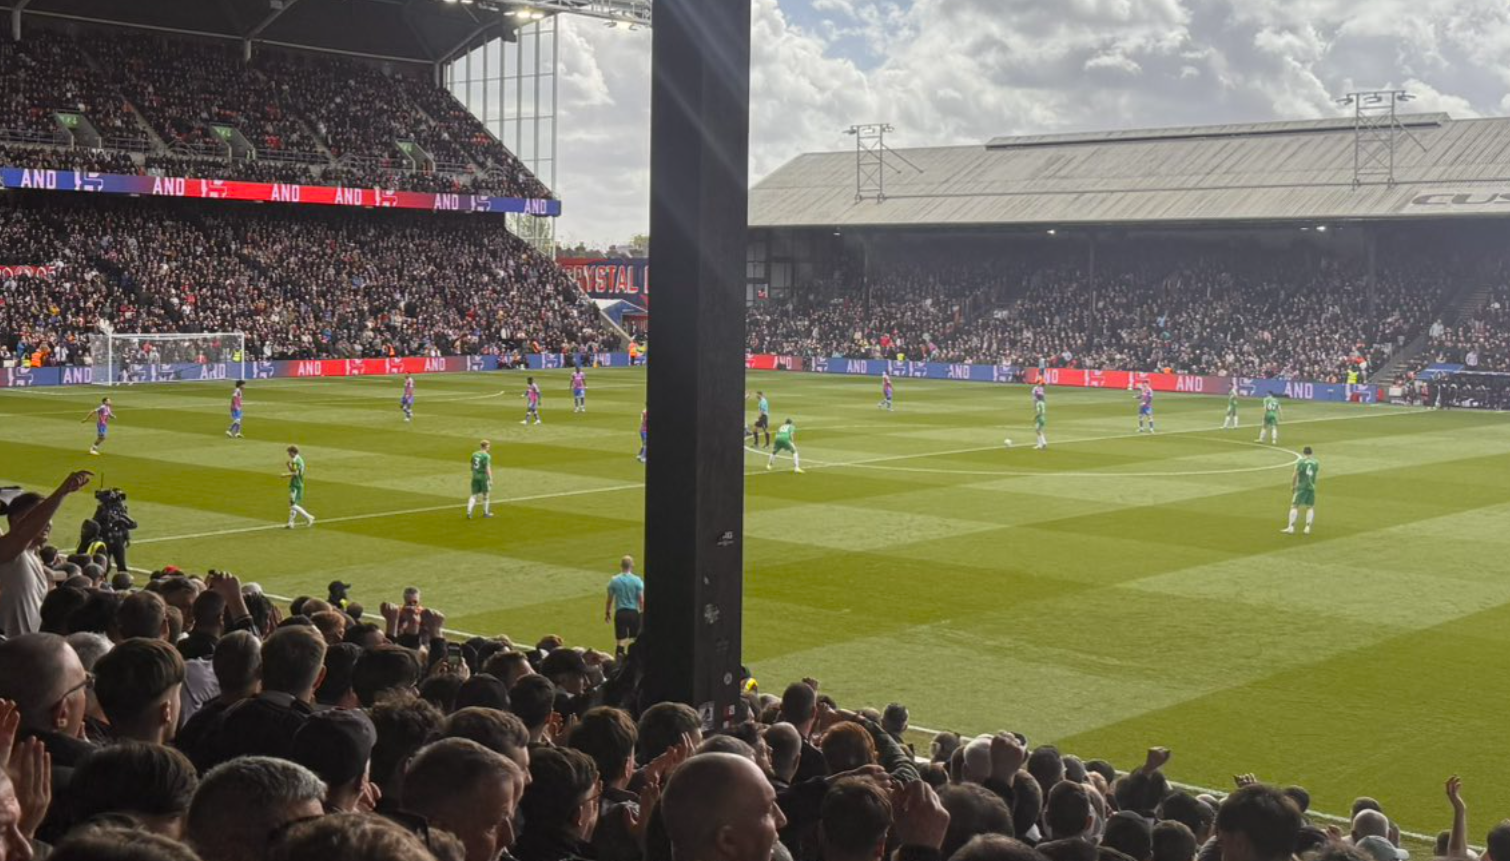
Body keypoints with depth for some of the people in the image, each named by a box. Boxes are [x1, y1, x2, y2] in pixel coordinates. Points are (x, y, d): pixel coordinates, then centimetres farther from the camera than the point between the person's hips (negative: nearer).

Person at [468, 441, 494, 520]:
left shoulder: (474, 454, 6)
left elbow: (472, 467, 13)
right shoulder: (487, 456, -14)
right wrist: (491, 479, -18)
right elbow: (488, 468, -19)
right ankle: (486, 513, 22)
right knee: (486, 495, 11)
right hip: (484, 477, -5)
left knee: (474, 495, 7)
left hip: (475, 477, 5)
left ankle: (469, 511, -10)